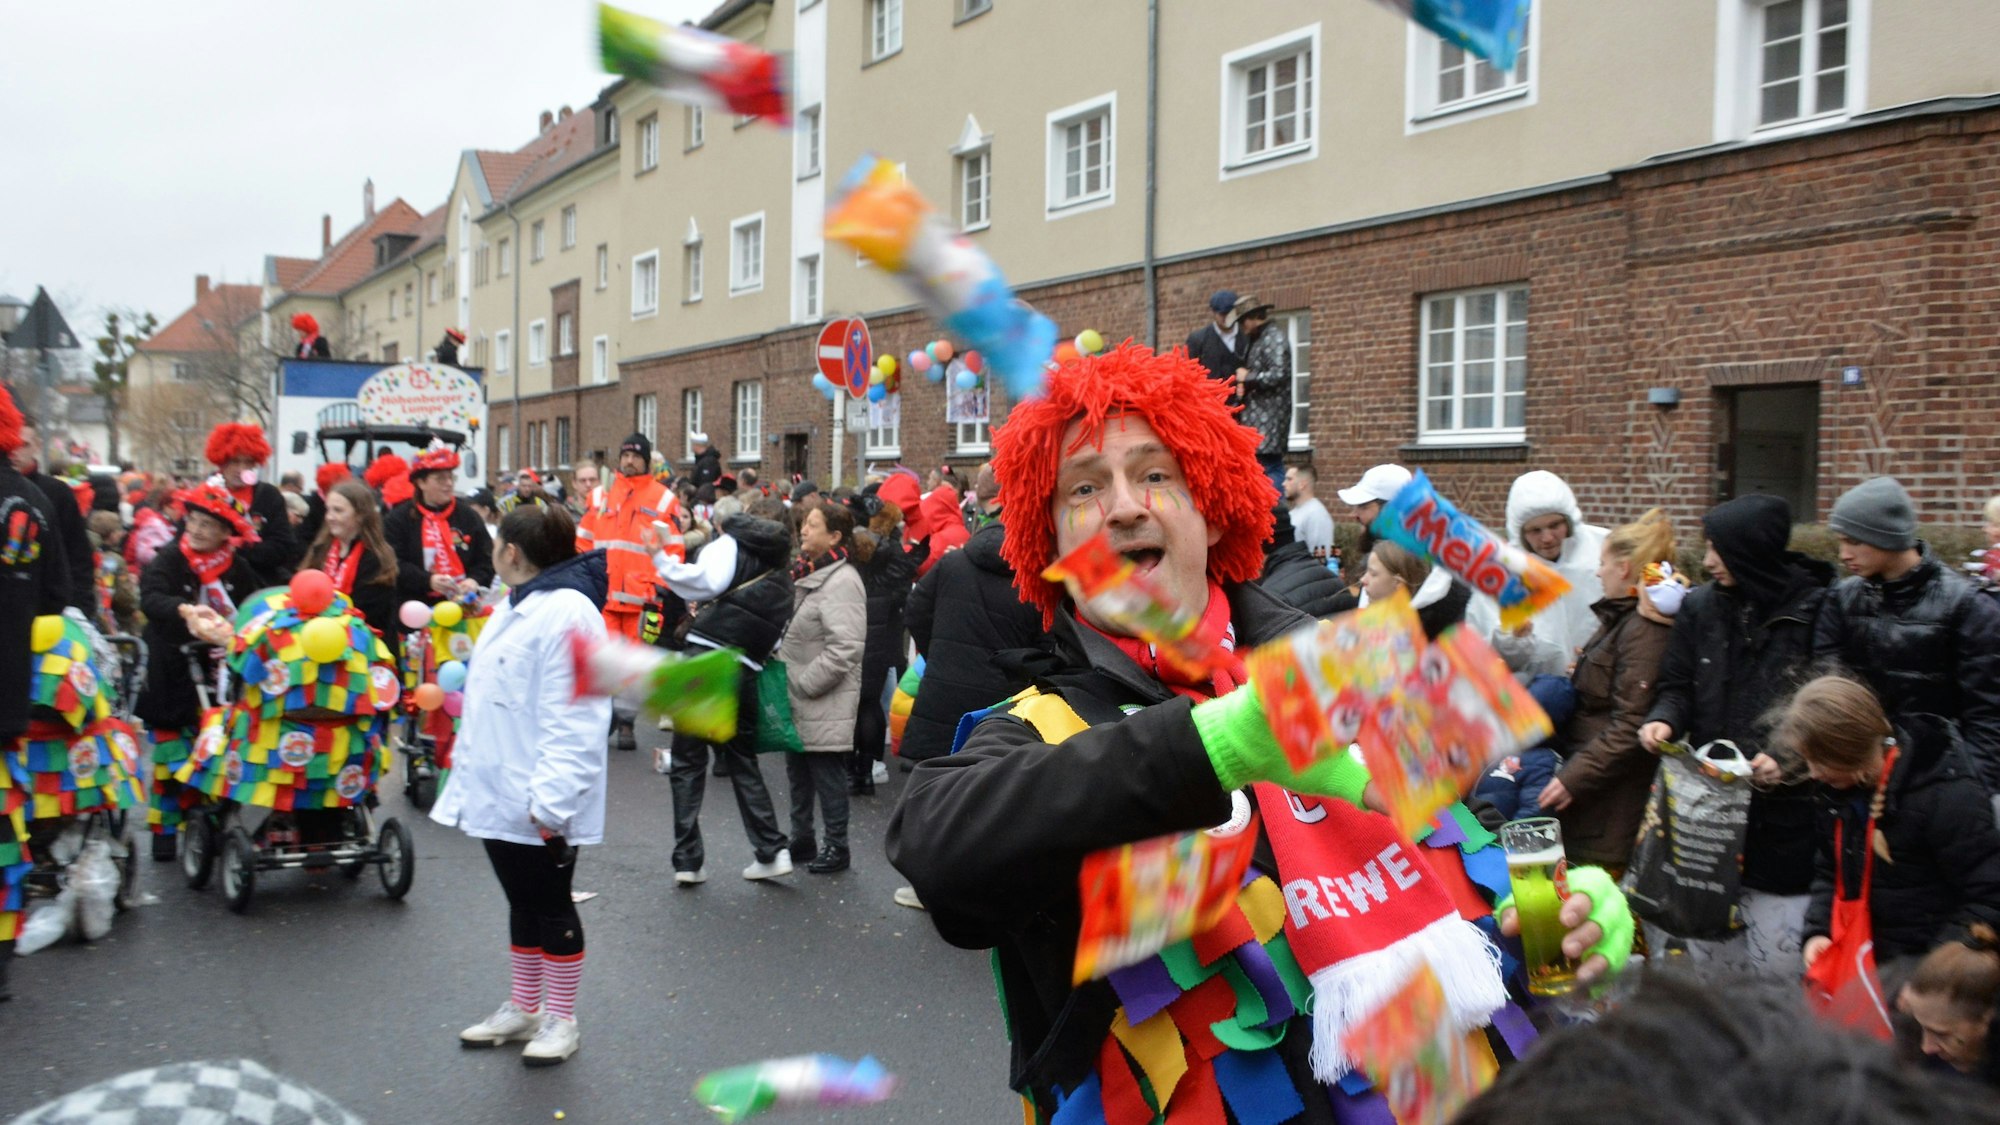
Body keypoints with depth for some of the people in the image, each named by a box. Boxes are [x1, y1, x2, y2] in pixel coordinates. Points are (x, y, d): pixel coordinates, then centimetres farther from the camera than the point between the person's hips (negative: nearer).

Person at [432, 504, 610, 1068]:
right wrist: (471, 778, 23)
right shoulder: (515, 607, 14)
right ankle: (523, 1007, 32)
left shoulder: (567, 613, -20)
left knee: (550, 903, 4)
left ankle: (560, 1019, 18)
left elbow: (574, 719, -24)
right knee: (521, 901, 19)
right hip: (500, 790, 9)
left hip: (539, 801, -9)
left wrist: (550, 798, -27)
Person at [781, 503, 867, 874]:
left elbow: (846, 647, -25)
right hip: (797, 699, 9)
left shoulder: (842, 582, -18)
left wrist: (805, 683, -19)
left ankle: (836, 846, 11)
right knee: (797, 768, 17)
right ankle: (802, 837, 30)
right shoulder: (805, 573, 11)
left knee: (826, 771, 0)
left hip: (826, 701, -9)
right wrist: (784, 674, 10)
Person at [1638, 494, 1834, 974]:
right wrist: (1663, 720, -10)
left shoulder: (1816, 612, -9)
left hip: (1785, 813, -4)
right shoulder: (1700, 606, 5)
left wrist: (1789, 758, -21)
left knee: (1777, 963, 3)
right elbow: (1677, 686, 10)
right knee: (1707, 953, 14)